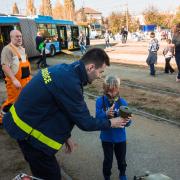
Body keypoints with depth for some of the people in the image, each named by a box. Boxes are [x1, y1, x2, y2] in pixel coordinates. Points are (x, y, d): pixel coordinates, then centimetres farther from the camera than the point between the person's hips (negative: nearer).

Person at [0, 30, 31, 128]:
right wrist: (14, 80, -29)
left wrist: (28, 76, 21)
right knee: (12, 101, -2)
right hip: (14, 81, -8)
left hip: (26, 80, 8)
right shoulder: (8, 49, -12)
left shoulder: (21, 48, 15)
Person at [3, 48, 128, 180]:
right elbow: (85, 123, -17)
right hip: (30, 133, -9)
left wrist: (65, 135, 14)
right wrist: (111, 123, -1)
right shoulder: (69, 83, -28)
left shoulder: (65, 70, 1)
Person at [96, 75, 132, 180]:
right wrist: (106, 114, -41)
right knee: (108, 160, 16)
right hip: (106, 138, -1)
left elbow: (127, 124, -16)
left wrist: (128, 121, -40)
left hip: (120, 138, 1)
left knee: (121, 159, 23)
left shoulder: (123, 103, -16)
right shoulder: (100, 101, -15)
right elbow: (97, 117, -22)